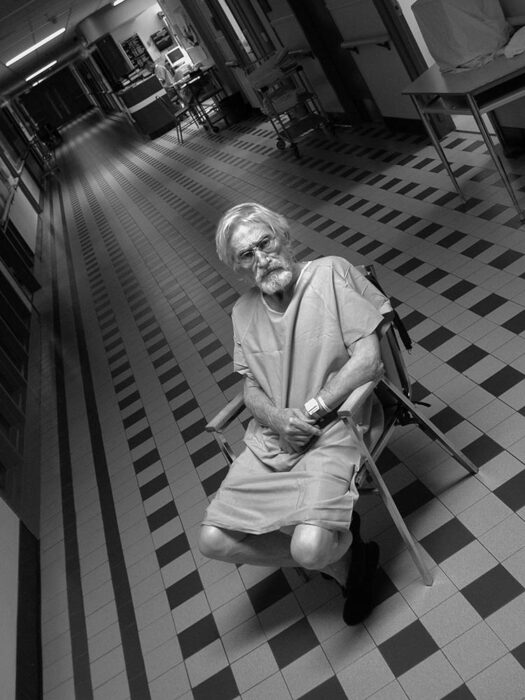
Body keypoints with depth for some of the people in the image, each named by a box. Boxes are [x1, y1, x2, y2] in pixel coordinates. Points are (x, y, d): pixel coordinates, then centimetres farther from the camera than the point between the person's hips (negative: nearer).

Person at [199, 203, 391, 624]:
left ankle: (341, 541, 14)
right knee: (213, 540, -6)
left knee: (310, 547, -26)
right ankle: (345, 560, 9)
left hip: (332, 429, -6)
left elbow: (367, 357, -12)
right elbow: (251, 390, 10)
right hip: (270, 440, 6)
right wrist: (278, 418, -12)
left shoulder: (330, 273, -6)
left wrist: (311, 410, -15)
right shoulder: (244, 313, 11)